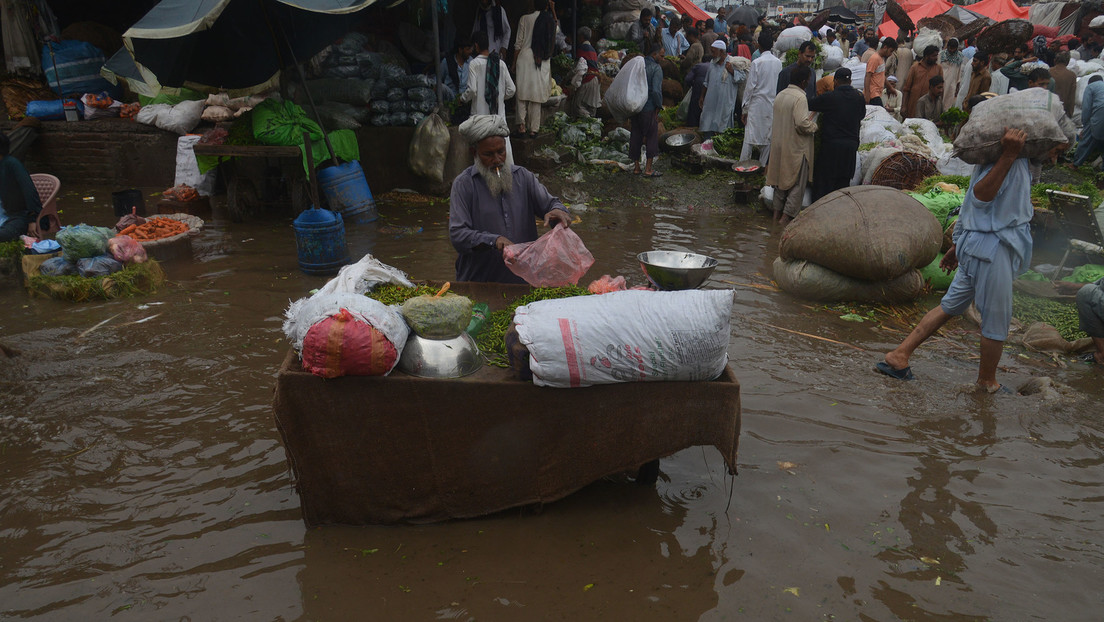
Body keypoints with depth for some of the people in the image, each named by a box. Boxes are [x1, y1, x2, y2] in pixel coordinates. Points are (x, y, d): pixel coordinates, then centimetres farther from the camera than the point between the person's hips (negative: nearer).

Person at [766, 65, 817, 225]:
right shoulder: (800, 97, -18)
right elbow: (802, 124, -26)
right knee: (797, 183, 1)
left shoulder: (780, 95, 7)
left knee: (781, 178, 17)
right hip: (795, 147, -8)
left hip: (779, 144, 8)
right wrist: (814, 125, -6)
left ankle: (777, 212, 21)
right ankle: (786, 216, -1)